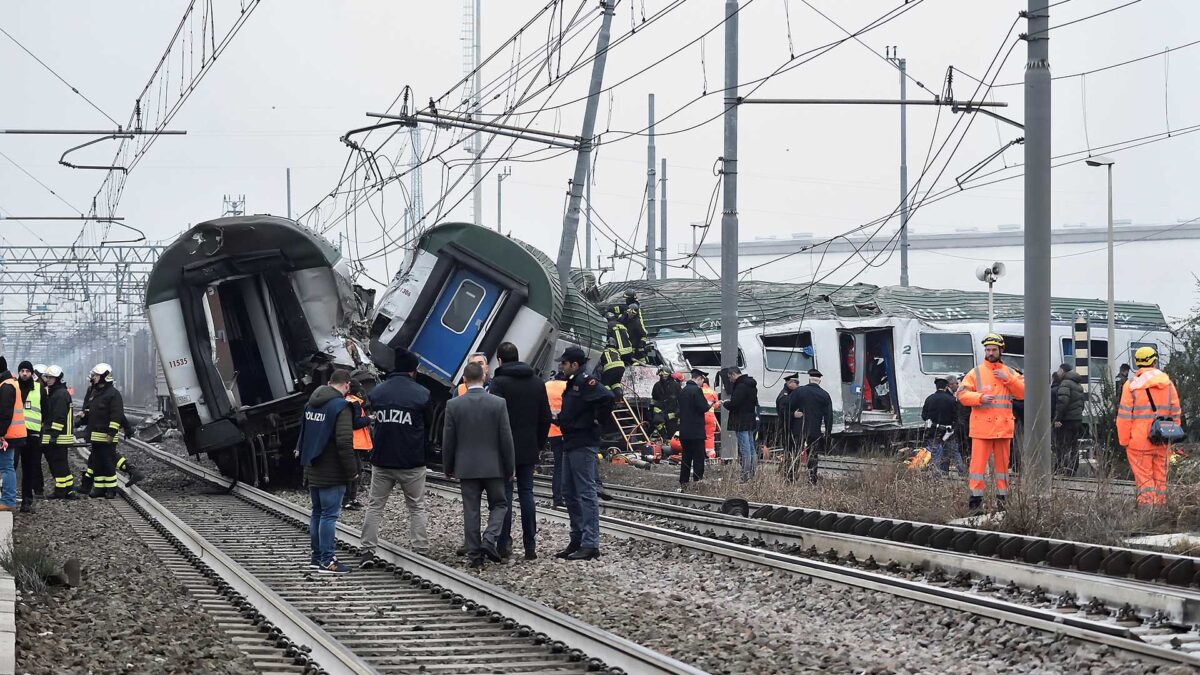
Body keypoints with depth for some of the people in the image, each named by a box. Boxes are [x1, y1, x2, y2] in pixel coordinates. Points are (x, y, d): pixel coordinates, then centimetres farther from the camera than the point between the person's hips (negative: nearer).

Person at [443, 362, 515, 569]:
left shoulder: (453, 405, -5)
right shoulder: (498, 404, -7)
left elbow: (448, 440, -1)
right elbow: (506, 439, -4)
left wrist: (448, 467, 12)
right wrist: (510, 468, 5)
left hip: (466, 467, 1)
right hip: (493, 466, -1)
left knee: (471, 511, 7)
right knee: (499, 504, 14)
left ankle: (475, 555, 7)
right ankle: (489, 540, -8)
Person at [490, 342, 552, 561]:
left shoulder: (499, 382, -10)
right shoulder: (537, 383, 8)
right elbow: (545, 418, 10)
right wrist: (539, 444, 17)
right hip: (529, 449, 5)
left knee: (504, 495, 0)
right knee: (526, 494, 8)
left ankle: (504, 543, -2)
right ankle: (530, 546, 6)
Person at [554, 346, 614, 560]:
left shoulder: (586, 381, -13)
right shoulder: (573, 383, 17)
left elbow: (607, 398, -29)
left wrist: (594, 420, -18)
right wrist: (561, 419, 12)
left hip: (584, 445, -11)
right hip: (571, 444, 11)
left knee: (586, 493, -9)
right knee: (569, 493, 14)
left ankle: (591, 544, -9)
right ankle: (577, 539, 21)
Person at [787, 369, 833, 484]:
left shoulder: (798, 391, -1)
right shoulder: (825, 395, 2)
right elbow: (829, 416, 3)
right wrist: (828, 432, 7)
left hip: (798, 431, -1)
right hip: (815, 432, 1)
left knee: (794, 457, 2)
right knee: (813, 457, 7)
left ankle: (789, 479, -3)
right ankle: (812, 482, 6)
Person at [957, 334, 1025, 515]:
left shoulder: (1010, 373, 12)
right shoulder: (976, 373, 5)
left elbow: (1023, 393, 3)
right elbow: (962, 394, -1)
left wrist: (1007, 379, -8)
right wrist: (980, 397, -17)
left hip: (1003, 427, 3)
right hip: (982, 427, -3)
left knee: (1002, 462, 8)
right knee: (978, 462, -8)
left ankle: (1002, 498, 14)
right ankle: (976, 499, -7)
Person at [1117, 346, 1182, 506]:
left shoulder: (1131, 385, -6)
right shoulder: (1168, 383, 5)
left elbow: (1124, 416, -7)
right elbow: (1176, 413, 10)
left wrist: (1124, 441, 1)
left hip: (1139, 442, -3)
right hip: (1162, 443, 3)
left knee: (1144, 480, -1)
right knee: (1160, 479, 12)